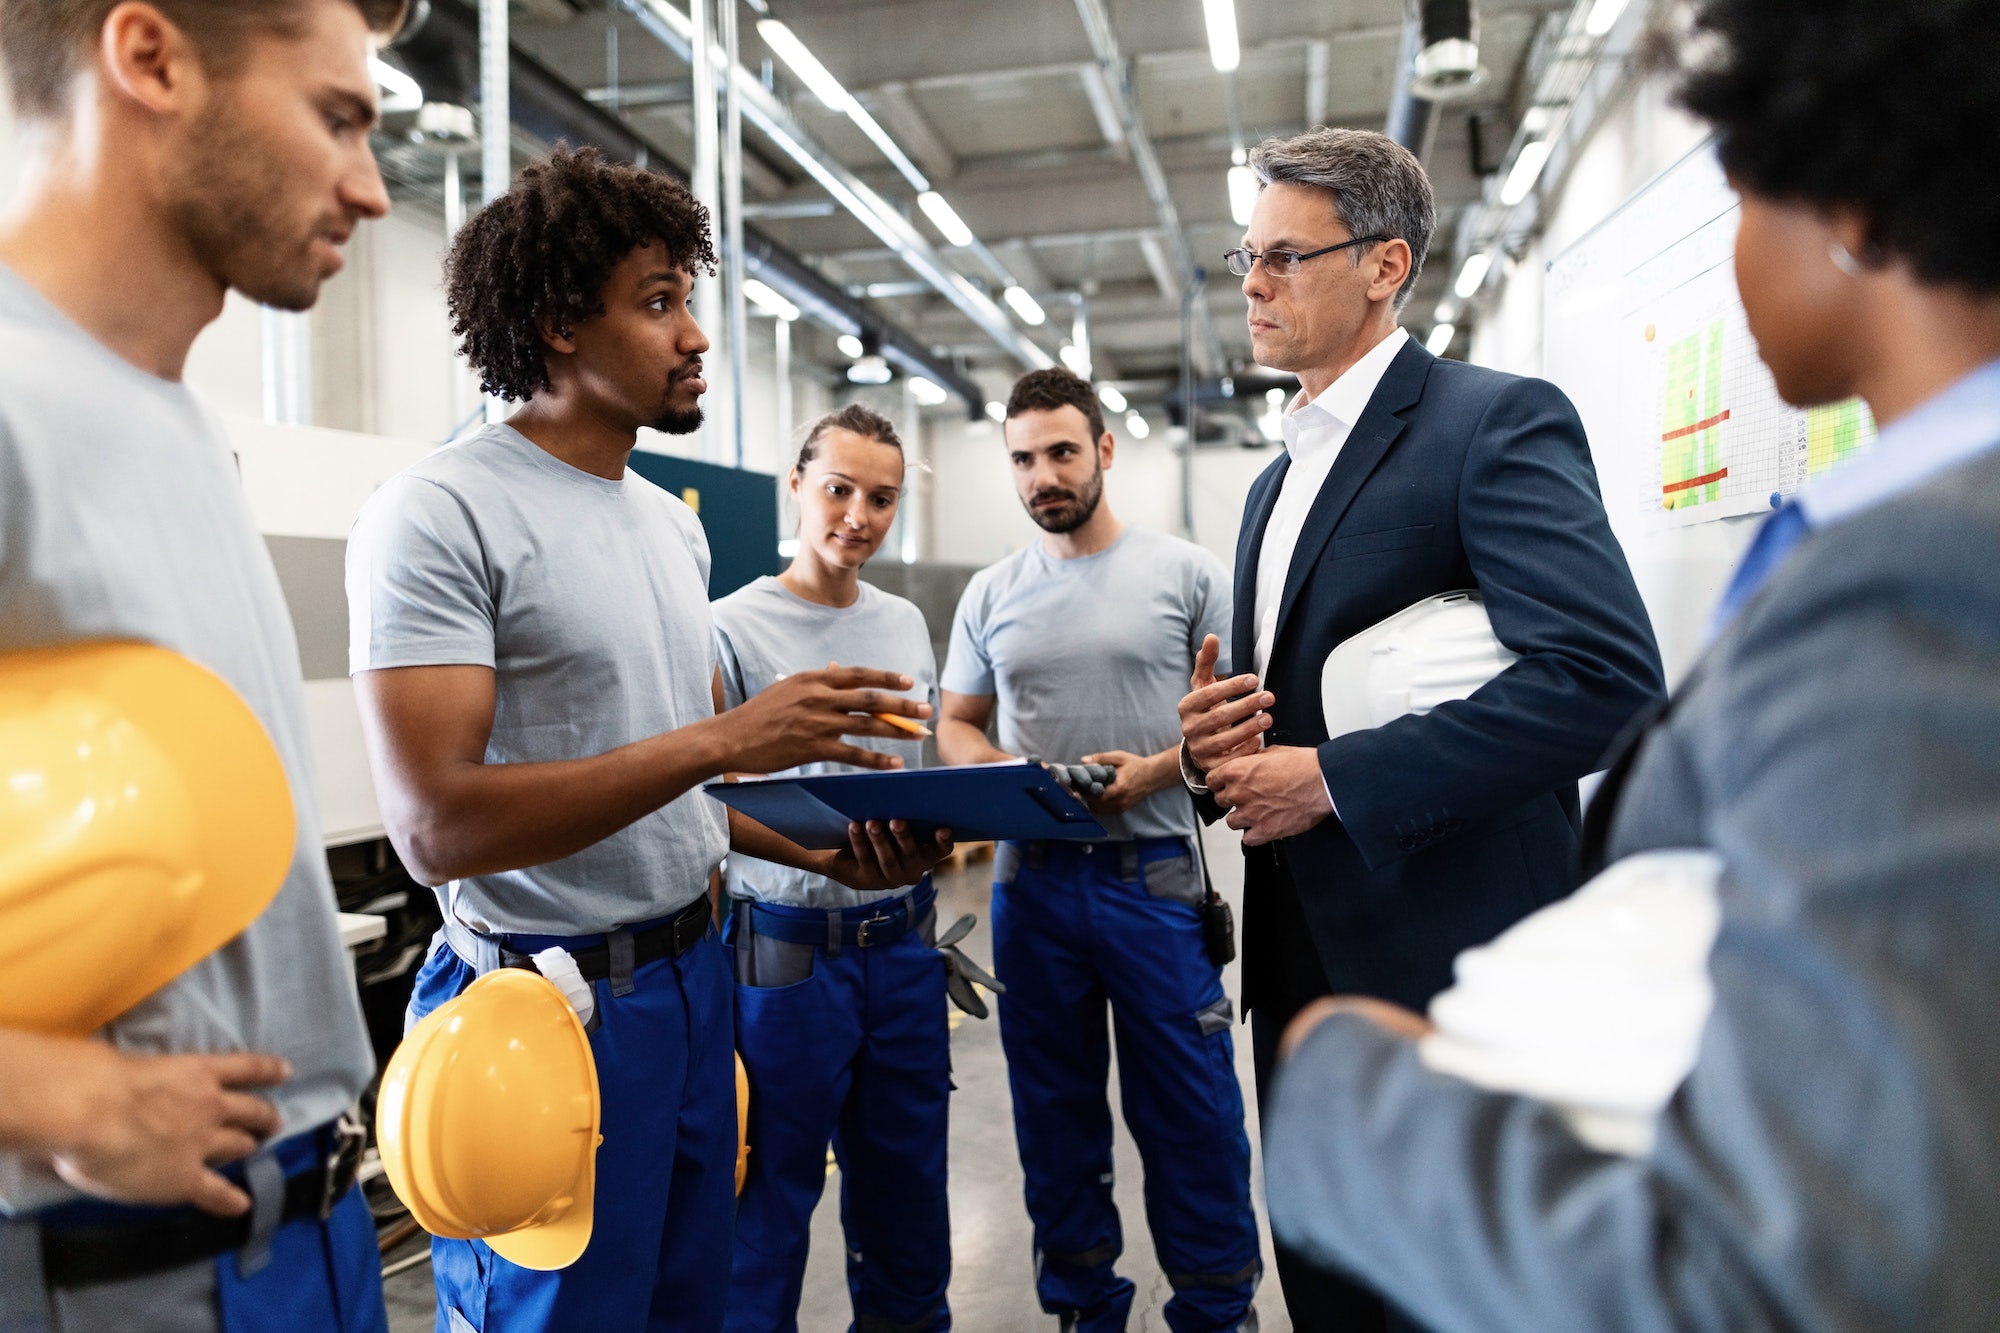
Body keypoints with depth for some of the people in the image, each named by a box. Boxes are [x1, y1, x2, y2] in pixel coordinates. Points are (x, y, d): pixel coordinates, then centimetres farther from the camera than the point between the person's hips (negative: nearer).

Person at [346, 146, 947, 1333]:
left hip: (692, 974, 7)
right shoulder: (442, 514, -15)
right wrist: (725, 739, -25)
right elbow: (439, 824, -23)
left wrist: (829, 854, 0)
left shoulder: (674, 523, 10)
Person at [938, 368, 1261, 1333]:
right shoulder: (989, 594, 8)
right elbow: (956, 724, 13)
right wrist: (1002, 772, -9)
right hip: (1031, 879, 3)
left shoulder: (1187, 572, -1)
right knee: (1055, 1109, 15)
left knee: (1191, 1108, 5)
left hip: (1154, 874, -3)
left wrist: (1156, 768, -17)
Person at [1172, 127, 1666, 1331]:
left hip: (1450, 972, -8)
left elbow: (1607, 677, -24)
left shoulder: (1498, 420, -11)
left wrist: (1331, 779, -21)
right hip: (1303, 964, 8)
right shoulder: (1278, 483, 16)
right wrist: (1213, 743, -2)